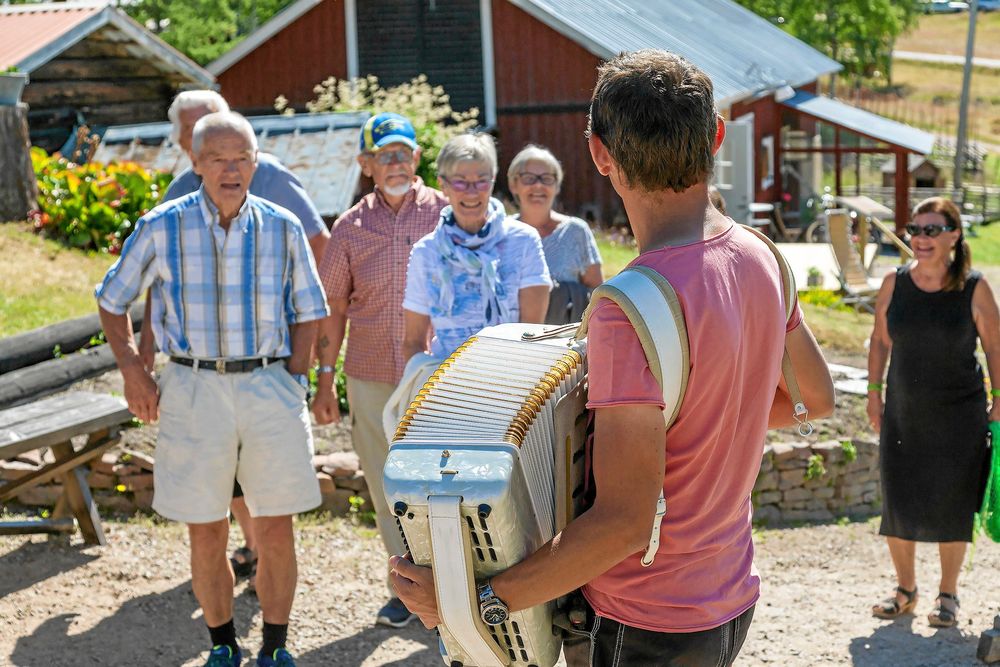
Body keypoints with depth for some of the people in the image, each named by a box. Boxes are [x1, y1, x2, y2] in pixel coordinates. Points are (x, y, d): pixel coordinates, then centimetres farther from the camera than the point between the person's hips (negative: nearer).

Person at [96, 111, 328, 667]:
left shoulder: (282, 228, 2)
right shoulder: (161, 228, -1)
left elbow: (307, 313, 11)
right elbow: (112, 302, 11)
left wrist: (291, 381, 0)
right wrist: (133, 371, 2)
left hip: (270, 387, 1)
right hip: (193, 388, 0)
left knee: (275, 531, 3)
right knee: (206, 535, 6)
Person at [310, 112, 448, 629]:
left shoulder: (446, 214, -1)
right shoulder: (352, 227, 5)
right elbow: (334, 306, 10)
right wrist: (324, 382, 7)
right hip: (370, 378, 3)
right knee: (387, 488, 9)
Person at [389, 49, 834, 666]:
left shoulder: (632, 310, -29)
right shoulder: (760, 259, -3)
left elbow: (625, 522, -30)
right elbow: (817, 398, 13)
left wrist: (476, 600, -25)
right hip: (731, 601, 8)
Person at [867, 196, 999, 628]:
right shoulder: (894, 284, -2)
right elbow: (880, 341, 8)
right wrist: (874, 392, 6)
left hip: (959, 416, -2)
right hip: (903, 414, 2)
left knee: (951, 509, 5)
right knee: (898, 507, 6)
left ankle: (948, 595, 22)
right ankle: (906, 589, 25)